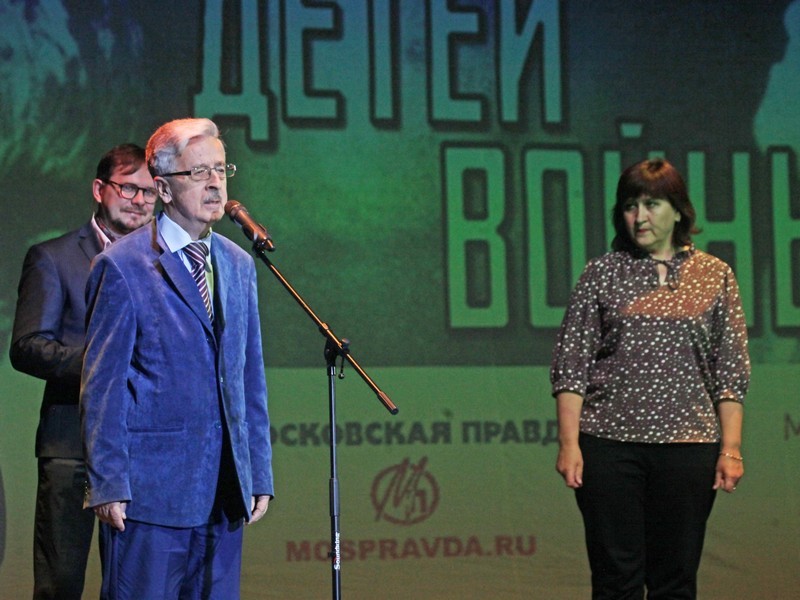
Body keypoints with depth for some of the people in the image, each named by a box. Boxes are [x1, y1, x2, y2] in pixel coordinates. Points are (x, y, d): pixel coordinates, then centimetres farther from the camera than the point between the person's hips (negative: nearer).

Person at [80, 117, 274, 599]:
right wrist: (109, 484, -11)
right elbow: (103, 383, -7)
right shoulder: (124, 266, -5)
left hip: (224, 486, 6)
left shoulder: (238, 265, 14)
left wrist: (260, 472, 13)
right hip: (151, 484, -6)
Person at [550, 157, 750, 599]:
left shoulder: (714, 276, 8)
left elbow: (731, 369, 7)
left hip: (688, 446, 1)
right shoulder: (601, 274, 6)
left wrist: (731, 448, -1)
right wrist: (569, 442, -6)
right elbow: (570, 364, 3)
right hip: (609, 444, -1)